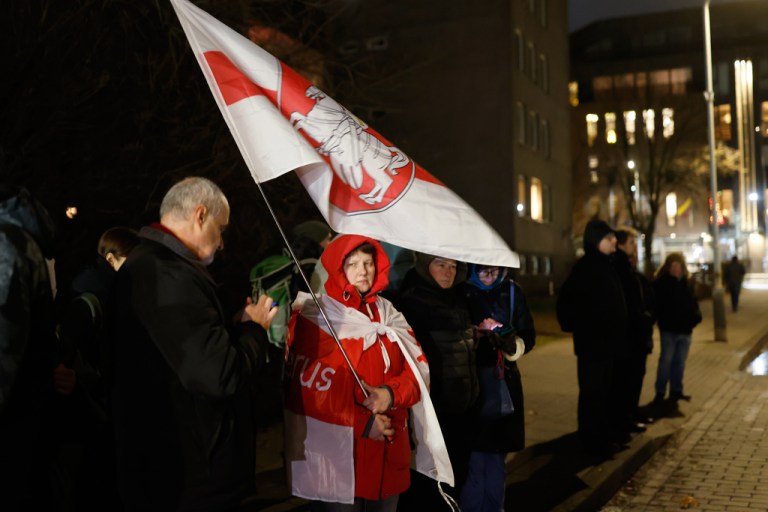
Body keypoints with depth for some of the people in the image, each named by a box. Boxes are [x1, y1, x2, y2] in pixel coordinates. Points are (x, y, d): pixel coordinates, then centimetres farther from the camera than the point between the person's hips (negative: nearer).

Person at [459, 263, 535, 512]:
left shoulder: (512, 291, 1)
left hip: (504, 381, 3)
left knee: (497, 457, 14)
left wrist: (512, 344, -16)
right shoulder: (461, 291, -7)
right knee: (474, 459, -3)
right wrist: (475, 333, -19)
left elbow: (528, 336, 4)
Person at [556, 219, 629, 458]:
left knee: (606, 388, 16)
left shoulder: (606, 266, 13)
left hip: (608, 339, 9)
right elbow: (567, 299, -20)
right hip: (592, 340, -9)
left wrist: (619, 336, 15)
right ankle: (593, 439, 4)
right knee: (593, 390, -2)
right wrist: (575, 326, -13)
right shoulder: (586, 267, -15)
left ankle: (607, 433, 26)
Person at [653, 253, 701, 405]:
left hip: (685, 329, 6)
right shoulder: (661, 283, -8)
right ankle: (660, 393, 5)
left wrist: (695, 317, -1)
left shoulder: (686, 282, 10)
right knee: (666, 361, -2)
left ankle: (676, 391, 21)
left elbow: (692, 302, 14)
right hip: (669, 329, -6)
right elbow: (659, 306, -13)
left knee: (680, 362, 12)